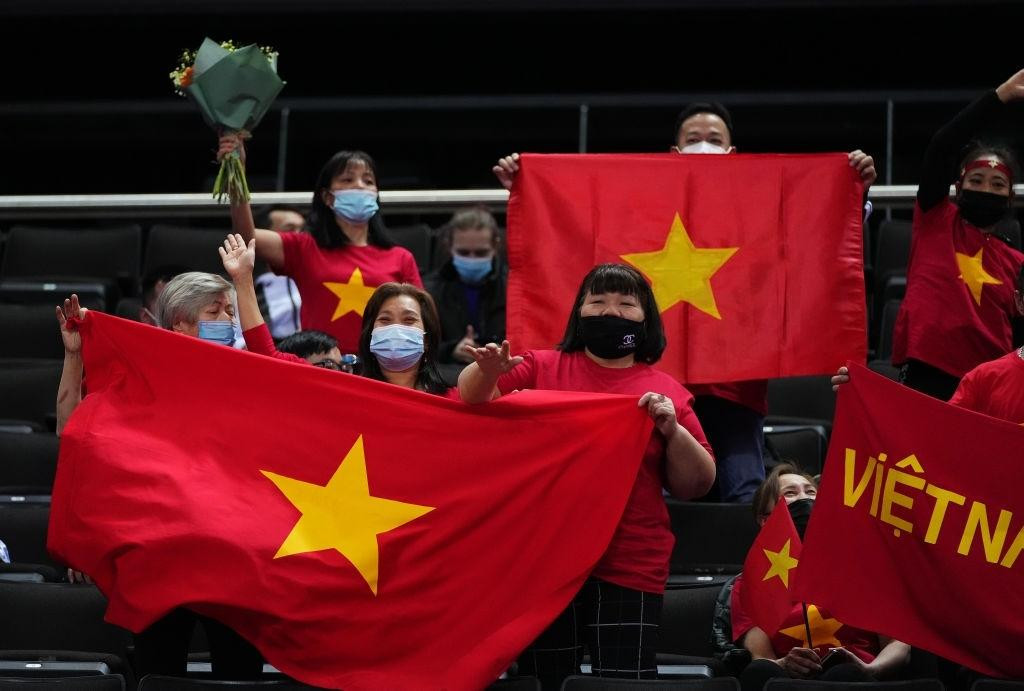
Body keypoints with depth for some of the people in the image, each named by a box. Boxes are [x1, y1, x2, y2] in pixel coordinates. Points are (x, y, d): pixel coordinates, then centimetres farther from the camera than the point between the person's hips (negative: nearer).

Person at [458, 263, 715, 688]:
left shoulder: (666, 392, 8)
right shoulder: (542, 368, 8)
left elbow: (697, 484, 8)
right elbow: (472, 399, 1)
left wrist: (674, 430, -9)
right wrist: (487, 372, -20)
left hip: (630, 570, 0)